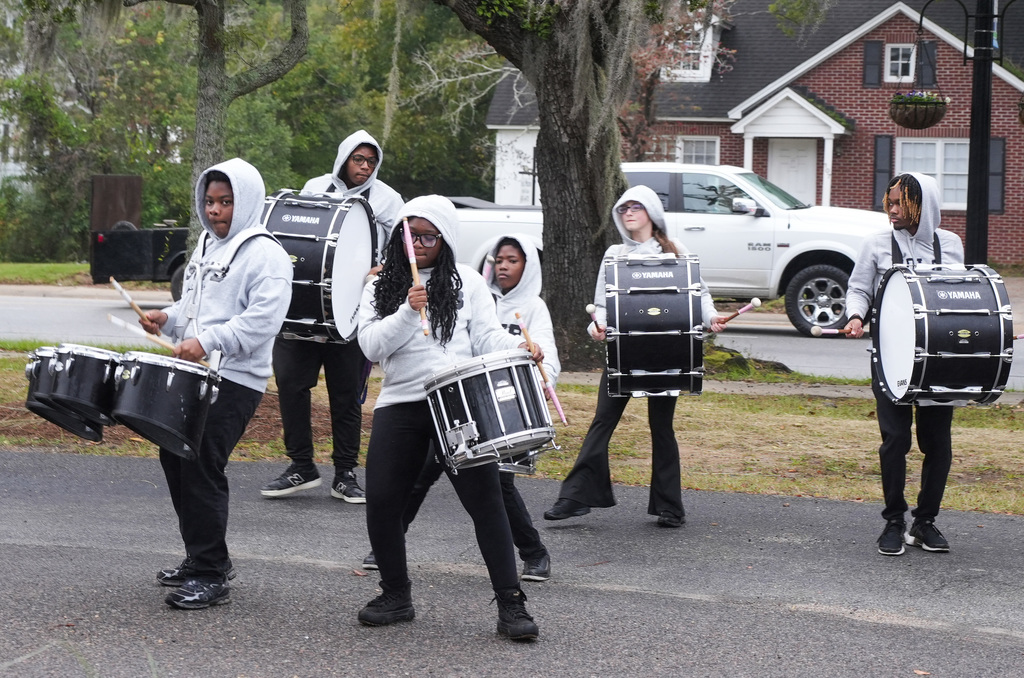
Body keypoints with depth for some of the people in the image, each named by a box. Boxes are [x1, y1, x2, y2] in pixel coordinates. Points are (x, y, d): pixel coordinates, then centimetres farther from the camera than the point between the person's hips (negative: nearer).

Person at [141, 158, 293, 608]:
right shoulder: (207, 245, 18)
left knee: (201, 468, -13)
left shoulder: (265, 255, -10)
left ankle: (210, 576, -7)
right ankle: (199, 557, 25)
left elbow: (263, 318, -22)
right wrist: (168, 318, 10)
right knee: (174, 459, 11)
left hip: (235, 381, -9)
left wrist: (207, 342, -27)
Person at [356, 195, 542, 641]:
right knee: (381, 502, -1)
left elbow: (487, 336, 4)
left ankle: (511, 604, -3)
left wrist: (518, 350, -17)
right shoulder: (381, 287, 11)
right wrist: (408, 311, -16)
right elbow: (371, 345, -2)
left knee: (485, 500, -6)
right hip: (399, 405, 2)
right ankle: (396, 596, 18)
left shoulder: (466, 282, 10)